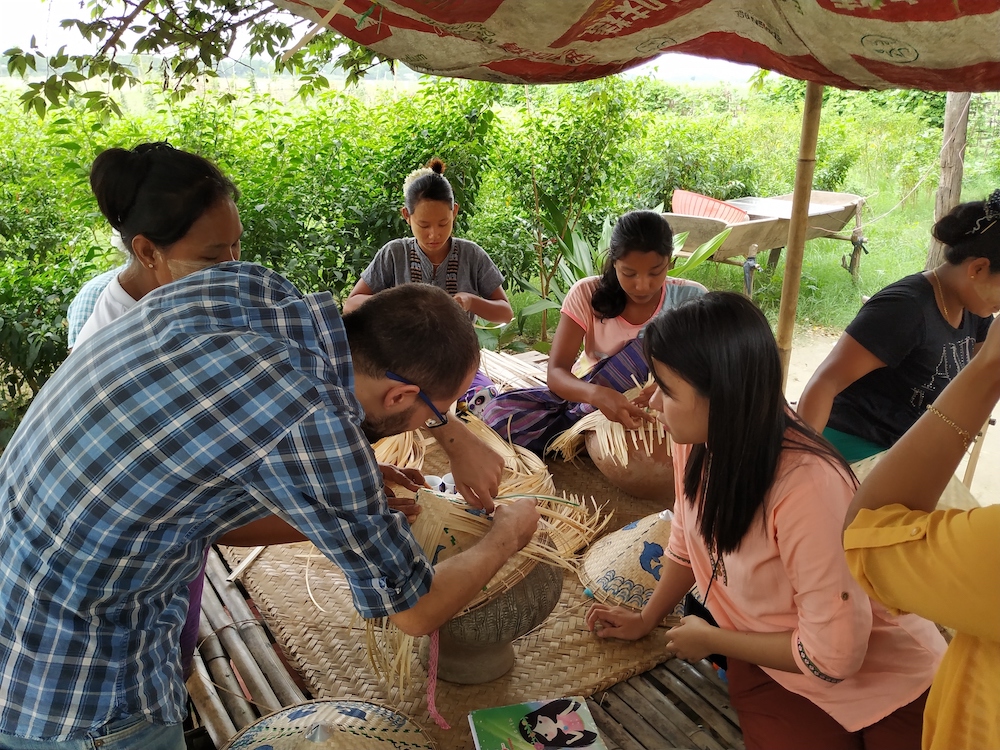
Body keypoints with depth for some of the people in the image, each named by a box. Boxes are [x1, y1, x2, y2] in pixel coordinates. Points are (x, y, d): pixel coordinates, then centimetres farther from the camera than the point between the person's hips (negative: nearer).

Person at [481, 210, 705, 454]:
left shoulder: (690, 299, -12)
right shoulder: (587, 294, -14)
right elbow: (556, 373, -20)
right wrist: (597, 395, -43)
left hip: (653, 408, 0)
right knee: (498, 413, -25)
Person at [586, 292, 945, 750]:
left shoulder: (807, 485, -34)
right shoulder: (698, 441, -15)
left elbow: (832, 656, -26)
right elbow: (687, 545, 6)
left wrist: (710, 639, -13)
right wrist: (645, 620, 13)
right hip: (766, 669, 4)